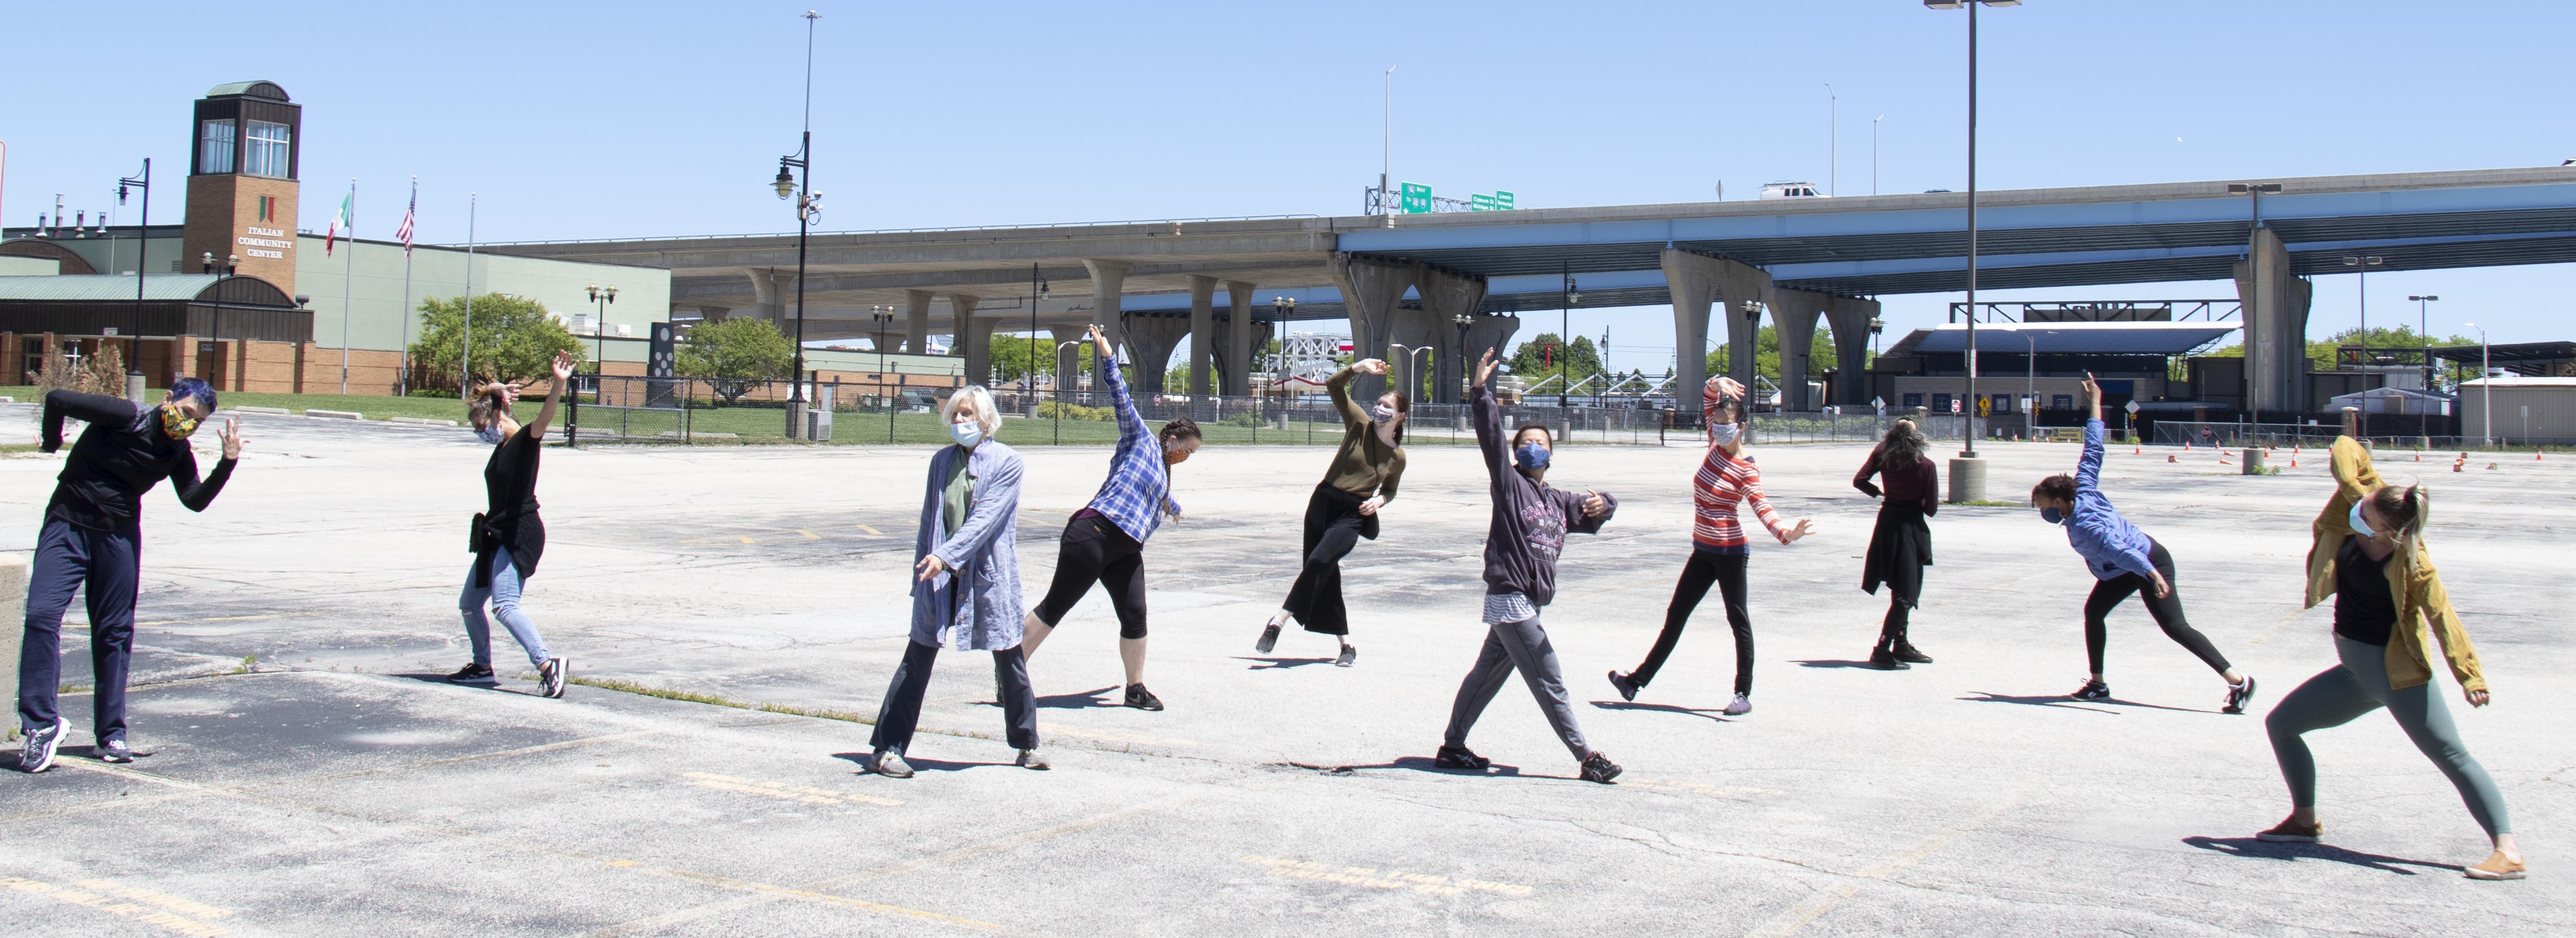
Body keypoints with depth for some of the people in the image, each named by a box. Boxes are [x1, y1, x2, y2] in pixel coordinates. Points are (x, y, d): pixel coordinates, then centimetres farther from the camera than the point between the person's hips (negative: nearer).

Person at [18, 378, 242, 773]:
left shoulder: (178, 454, 0)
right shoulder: (125, 417, -15)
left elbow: (196, 501, -4)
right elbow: (57, 399, -16)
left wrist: (227, 464, -15)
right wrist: (51, 443, 0)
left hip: (119, 539, 4)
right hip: (66, 526, -4)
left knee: (114, 634, 7)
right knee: (41, 616, -16)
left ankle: (112, 734, 15)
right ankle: (41, 722, -10)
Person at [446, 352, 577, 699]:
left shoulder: (524, 440, -13)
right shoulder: (502, 445, 13)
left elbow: (544, 420, -35)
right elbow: (486, 399, 29)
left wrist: (559, 384, -51)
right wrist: (497, 392, 11)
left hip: (519, 535, -10)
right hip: (497, 534, 10)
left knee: (504, 605, -24)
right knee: (469, 603, 20)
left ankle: (548, 664, -31)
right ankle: (482, 666, 36)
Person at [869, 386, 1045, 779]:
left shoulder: (1006, 462, -4)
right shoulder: (942, 460, 9)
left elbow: (985, 518, -14)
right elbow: (929, 520, 15)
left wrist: (946, 555, -23)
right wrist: (920, 574, 12)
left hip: (989, 575, -3)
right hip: (938, 575, 3)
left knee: (1009, 660, 7)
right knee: (917, 661, 0)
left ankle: (1027, 745, 23)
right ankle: (886, 748, 4)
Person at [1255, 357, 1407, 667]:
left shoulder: (1398, 457, 4)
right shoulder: (1360, 425, 2)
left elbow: (1389, 490, 21)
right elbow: (1333, 386, -2)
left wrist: (1379, 500, -1)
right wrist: (1360, 367, -15)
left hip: (1353, 515, -1)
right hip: (1324, 501, 1)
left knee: (1320, 562, -24)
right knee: (1326, 575, 2)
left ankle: (1279, 621, -19)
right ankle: (1346, 645, 12)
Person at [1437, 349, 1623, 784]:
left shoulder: (1558, 501, 16)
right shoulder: (1509, 483, -4)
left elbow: (1590, 515, 18)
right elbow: (1491, 437, -14)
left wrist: (1603, 504, -7)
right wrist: (1481, 392, -24)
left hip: (1526, 603, 9)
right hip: (1509, 598, -9)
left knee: (1488, 673, 15)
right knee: (1549, 682, -5)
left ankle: (1452, 747, 25)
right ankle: (1587, 757, -1)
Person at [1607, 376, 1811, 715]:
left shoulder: (1747, 470, -15)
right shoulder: (1716, 447, 4)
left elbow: (1761, 506, -26)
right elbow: (1708, 401, 13)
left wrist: (1785, 533, -43)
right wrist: (1716, 385, -7)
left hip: (1730, 552, -8)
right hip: (1704, 550, 8)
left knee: (1738, 621, 2)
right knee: (1675, 616, 13)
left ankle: (1744, 694, 11)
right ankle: (1637, 681, 19)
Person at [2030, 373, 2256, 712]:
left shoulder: (2082, 525, -29)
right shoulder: (2083, 487, -6)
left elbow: (2118, 548, -40)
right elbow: (2093, 450, 0)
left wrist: (2152, 574, -49)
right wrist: (2095, 403, 6)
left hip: (2149, 563, -10)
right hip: (2138, 561, 10)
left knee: (2175, 626, -12)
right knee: (2094, 612, 7)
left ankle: (2239, 681, -12)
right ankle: (2097, 684, 13)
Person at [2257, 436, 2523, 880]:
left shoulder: (2411, 564, -23)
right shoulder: (2362, 506, -6)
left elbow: (2443, 617, -27)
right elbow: (2345, 450, 5)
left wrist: (2469, 675, -35)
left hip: (2395, 671, -8)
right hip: (2355, 671, 8)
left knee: (2450, 756, -11)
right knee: (2281, 724, 13)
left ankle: (2508, 851, -13)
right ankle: (2305, 821, 25)